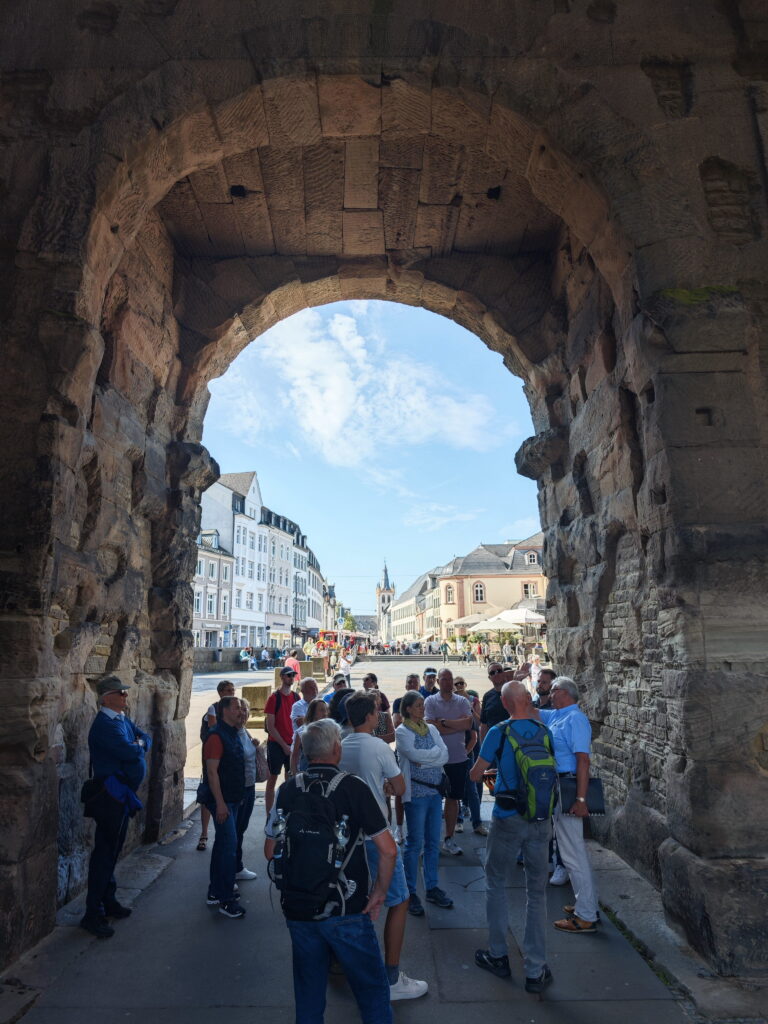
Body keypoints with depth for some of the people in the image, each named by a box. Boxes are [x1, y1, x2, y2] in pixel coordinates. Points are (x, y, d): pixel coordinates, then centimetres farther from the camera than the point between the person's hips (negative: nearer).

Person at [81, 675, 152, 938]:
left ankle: (108, 901, 33)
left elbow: (146, 738, 10)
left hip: (123, 794, 9)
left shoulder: (123, 720, 9)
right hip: (111, 796, -9)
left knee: (112, 850, 19)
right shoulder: (105, 724, -22)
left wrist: (138, 744, -11)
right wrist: (139, 745, -7)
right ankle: (93, 914, 9)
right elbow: (129, 752, -28)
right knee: (104, 852, -1)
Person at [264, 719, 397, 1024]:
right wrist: (380, 891, -1)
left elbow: (270, 851, 4)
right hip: (347, 909, -4)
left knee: (309, 990, 22)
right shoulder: (353, 787, -14)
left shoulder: (287, 790, -4)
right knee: (372, 987, 14)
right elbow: (388, 850, -15)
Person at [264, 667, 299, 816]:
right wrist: (284, 745, -12)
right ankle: (269, 814, 10)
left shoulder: (296, 697, 7)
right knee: (272, 779, 3)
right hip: (276, 744, -5)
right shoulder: (274, 698, -9)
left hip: (292, 744, 5)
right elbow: (270, 726, -10)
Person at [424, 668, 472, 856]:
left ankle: (449, 839, 23)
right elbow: (431, 727, -15)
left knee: (453, 798, 11)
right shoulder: (430, 701, -3)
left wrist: (444, 722, -14)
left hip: (458, 758, 3)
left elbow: (468, 723, -11)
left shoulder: (462, 701, 4)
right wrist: (458, 725, -11)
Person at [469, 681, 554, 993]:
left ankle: (498, 956, 28)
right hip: (541, 821, 3)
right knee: (537, 892, 12)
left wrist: (489, 771, 17)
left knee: (496, 885, 17)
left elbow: (474, 775, -6)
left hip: (507, 820, -3)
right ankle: (536, 971, 18)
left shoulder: (499, 732, -14)